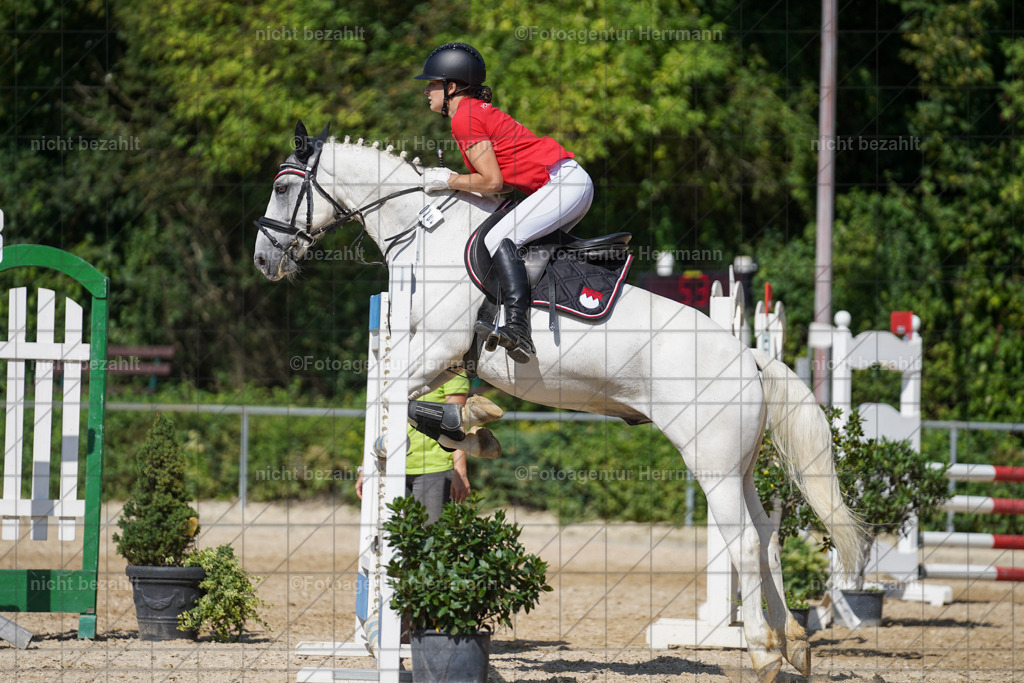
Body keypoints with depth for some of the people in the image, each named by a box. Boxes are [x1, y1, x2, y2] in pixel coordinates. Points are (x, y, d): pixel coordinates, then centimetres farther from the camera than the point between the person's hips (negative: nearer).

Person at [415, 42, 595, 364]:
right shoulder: (479, 111, 21)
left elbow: (493, 181, -15)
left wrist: (448, 180, -2)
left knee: (500, 238, -21)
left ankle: (518, 329, -35)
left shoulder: (465, 117, -9)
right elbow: (506, 180, 20)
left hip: (563, 182, -11)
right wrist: (446, 179, 17)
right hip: (572, 182, 11)